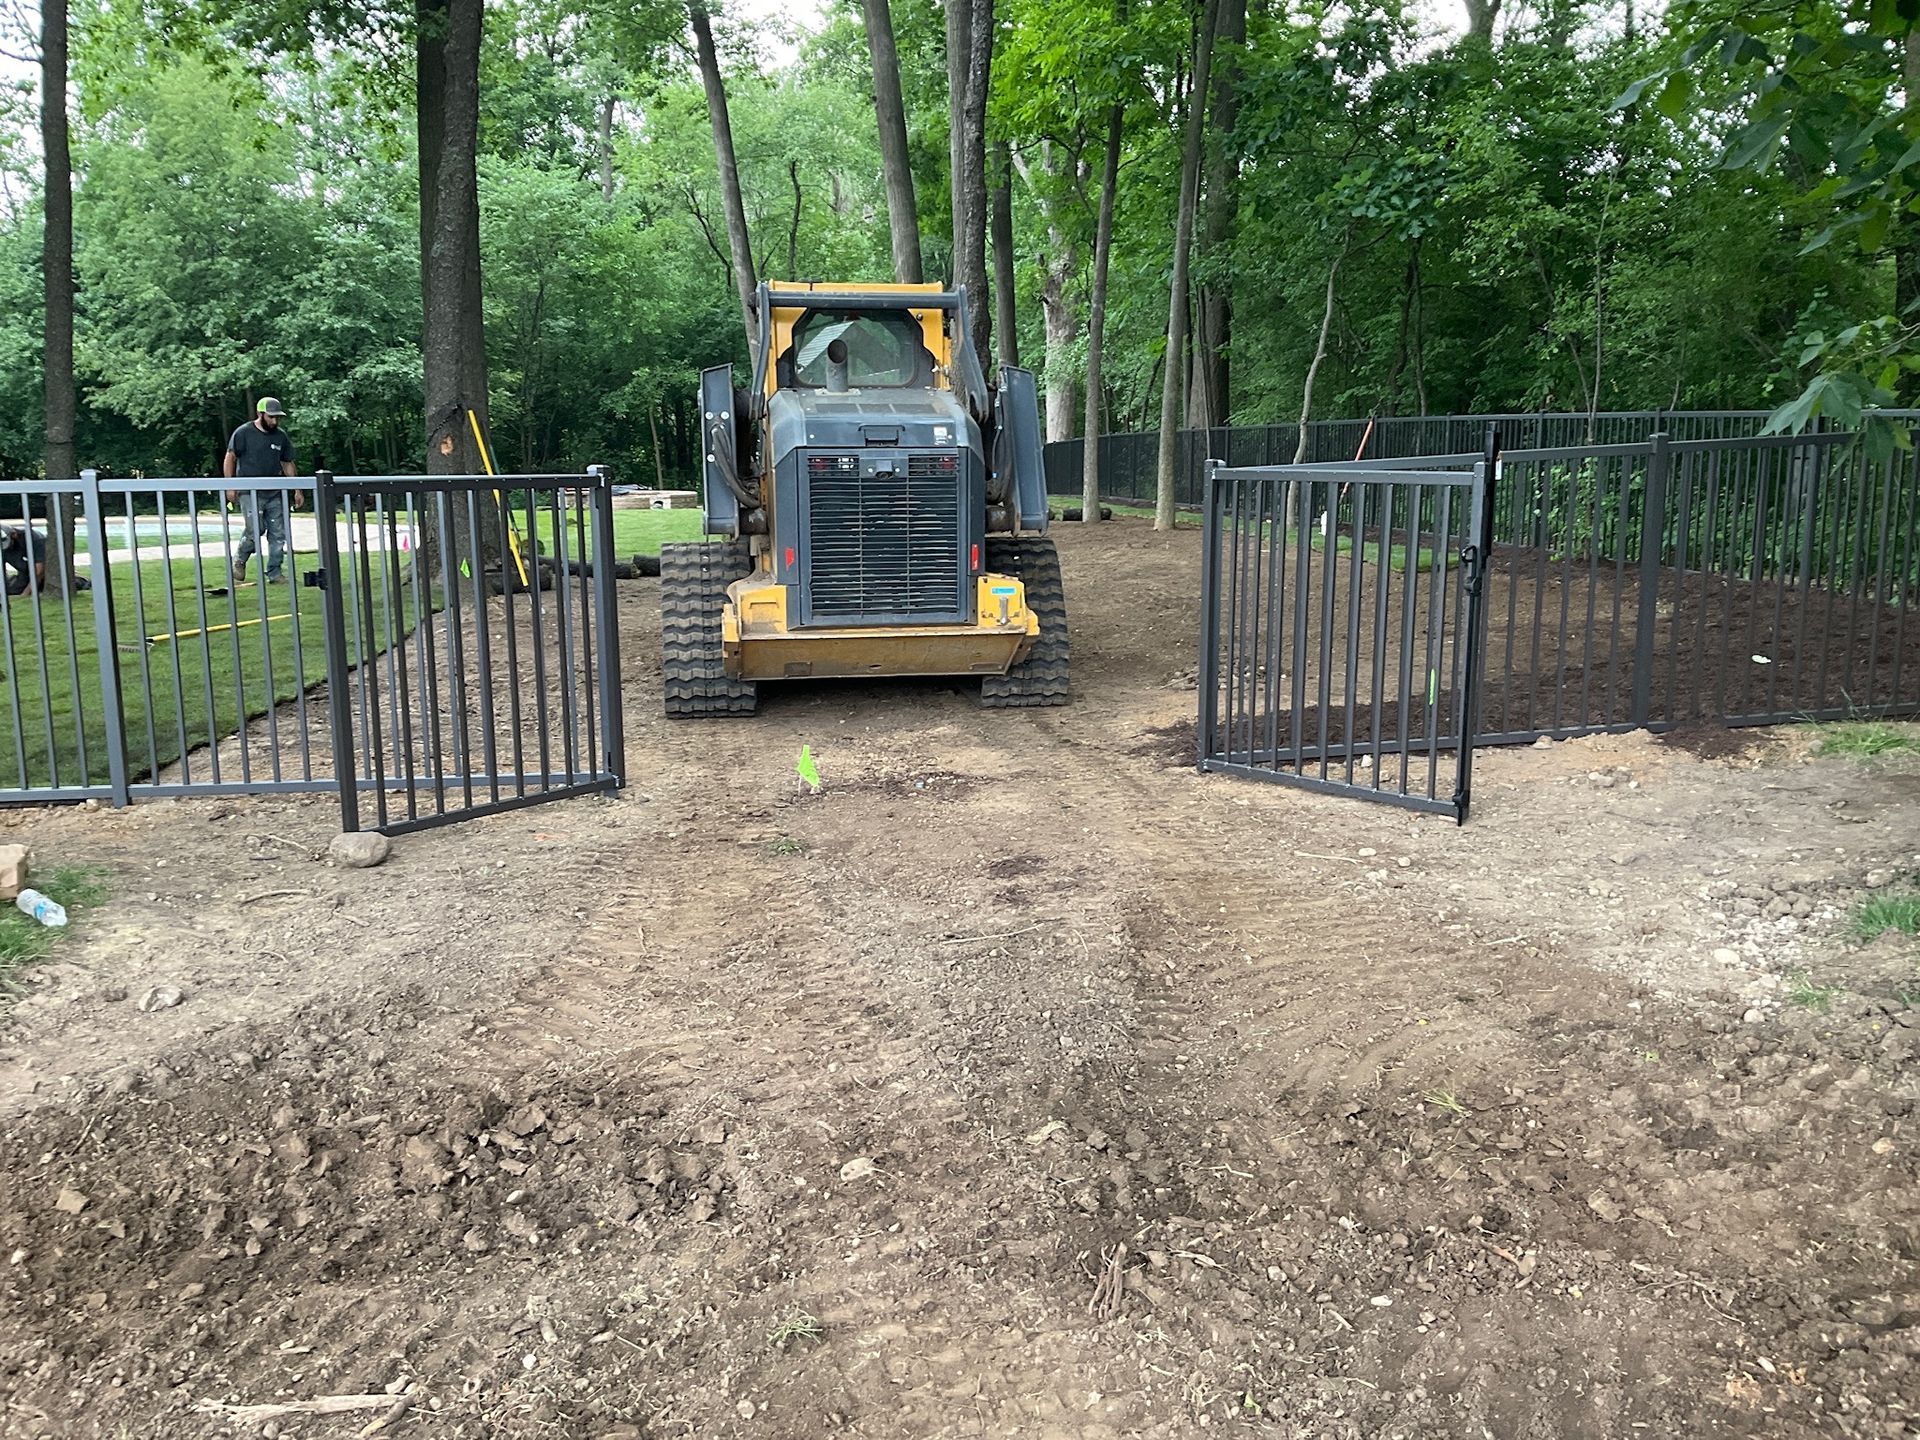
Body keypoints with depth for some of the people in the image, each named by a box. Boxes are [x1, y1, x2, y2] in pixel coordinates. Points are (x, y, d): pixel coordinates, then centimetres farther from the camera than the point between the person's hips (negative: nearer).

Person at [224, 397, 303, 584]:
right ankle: (239, 560, 14)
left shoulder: (281, 437, 10)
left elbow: (287, 464, 16)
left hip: (275, 493, 5)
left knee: (278, 532, 1)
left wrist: (296, 491, 12)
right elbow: (230, 458, -2)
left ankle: (274, 572, 9)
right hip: (250, 491, -5)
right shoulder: (243, 433, -3)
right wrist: (230, 486, -9)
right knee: (255, 530, -13)